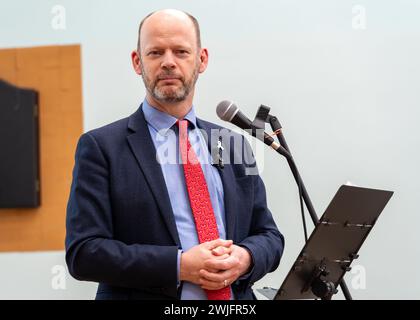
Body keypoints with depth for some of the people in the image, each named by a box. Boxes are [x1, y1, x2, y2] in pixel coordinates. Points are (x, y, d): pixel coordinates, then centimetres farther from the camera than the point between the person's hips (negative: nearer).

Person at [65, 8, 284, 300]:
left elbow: (269, 235, 9)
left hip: (235, 296, 4)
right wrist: (179, 265, -21)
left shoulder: (233, 145, 7)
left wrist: (245, 259, -13)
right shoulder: (101, 147, -6)